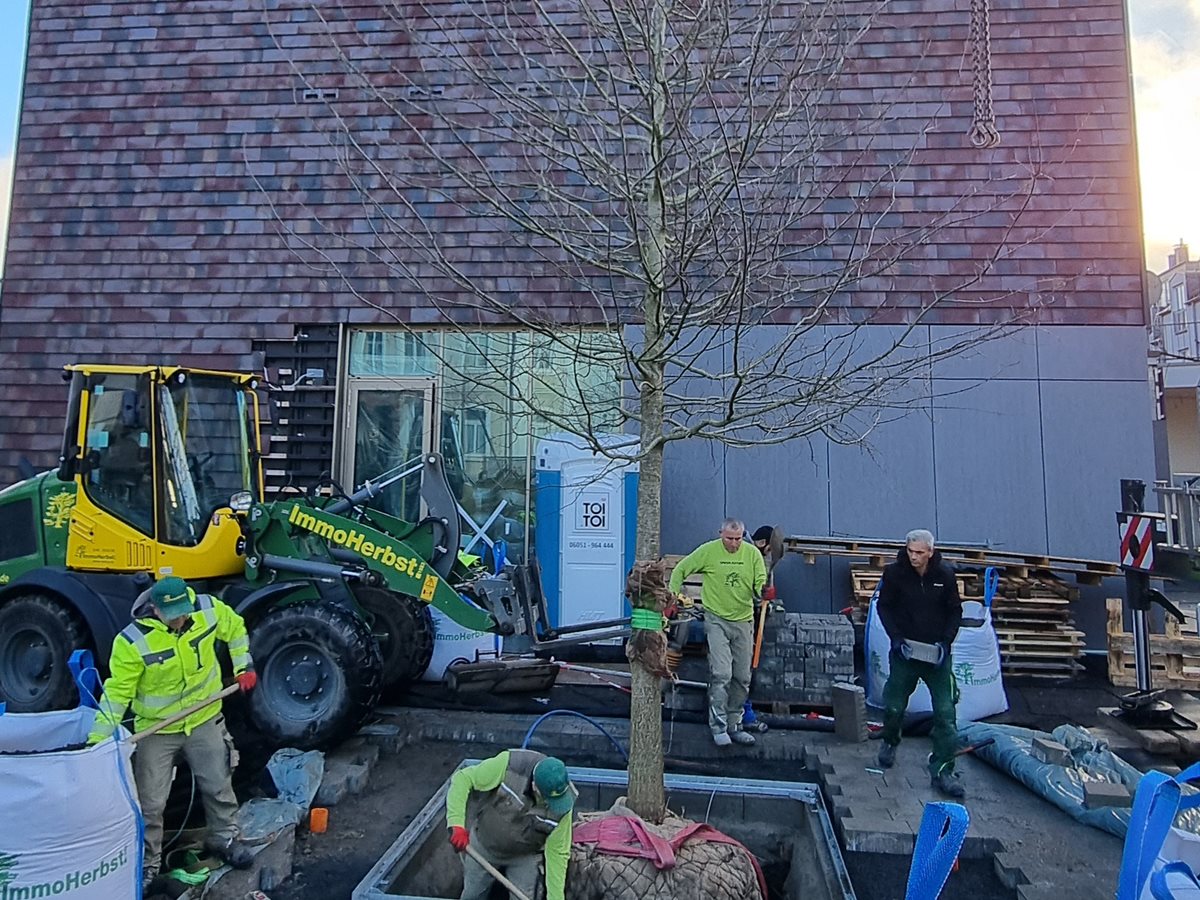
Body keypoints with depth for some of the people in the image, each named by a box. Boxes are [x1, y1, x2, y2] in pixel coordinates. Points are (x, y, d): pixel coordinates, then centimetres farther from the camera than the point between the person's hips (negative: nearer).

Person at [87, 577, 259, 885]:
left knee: (218, 786, 16)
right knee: (150, 803, 10)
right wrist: (98, 739, -21)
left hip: (205, 720, 3)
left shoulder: (209, 609, -17)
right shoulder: (133, 641, -25)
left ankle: (223, 838, 39)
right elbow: (117, 692, -18)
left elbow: (235, 629, 4)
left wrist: (243, 666, 2)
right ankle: (147, 864, 33)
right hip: (156, 729, -2)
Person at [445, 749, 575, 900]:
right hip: (483, 845, 0)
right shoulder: (508, 765, -36)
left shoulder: (562, 806, -29)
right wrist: (456, 824, -37)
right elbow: (462, 779, -29)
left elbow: (557, 853, -18)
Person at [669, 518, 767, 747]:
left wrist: (763, 591, -25)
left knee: (742, 678, 10)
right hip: (717, 620, -3)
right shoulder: (708, 551, -7)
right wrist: (672, 594, -7)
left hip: (743, 621, 4)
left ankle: (734, 726, 25)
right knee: (721, 675, -11)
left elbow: (760, 582, -2)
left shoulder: (752, 553, -1)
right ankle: (718, 727, 0)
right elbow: (681, 569, 3)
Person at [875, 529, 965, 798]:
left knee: (945, 712, -5)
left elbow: (955, 612, 5)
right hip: (905, 650, 0)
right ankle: (890, 742, 39)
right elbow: (884, 606, 1)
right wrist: (896, 637, -11)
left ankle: (942, 769, 7)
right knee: (894, 706, 8)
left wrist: (946, 641, -8)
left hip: (936, 652, 0)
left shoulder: (945, 575, -7)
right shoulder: (895, 572, -10)